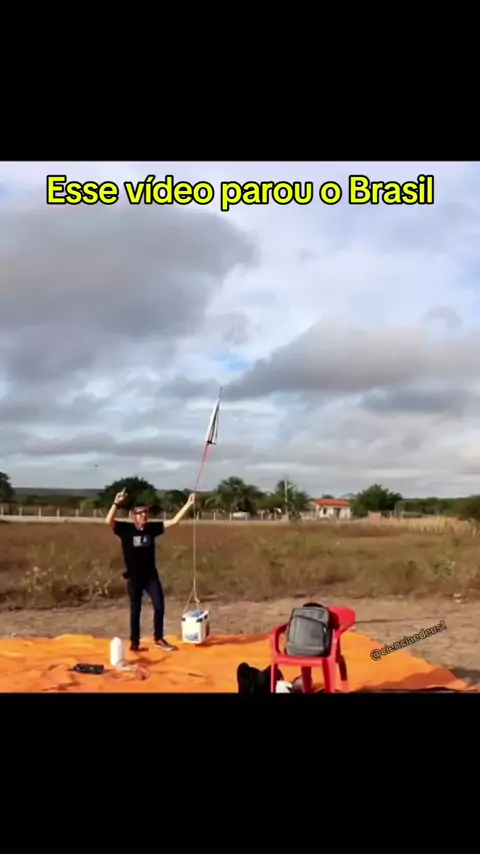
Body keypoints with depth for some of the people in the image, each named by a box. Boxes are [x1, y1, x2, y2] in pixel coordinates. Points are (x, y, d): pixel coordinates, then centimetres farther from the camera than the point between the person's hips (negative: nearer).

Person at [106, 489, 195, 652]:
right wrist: (117, 503, -37)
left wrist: (188, 504, -9)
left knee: (159, 606, 4)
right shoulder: (125, 529, -9)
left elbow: (174, 521, -2)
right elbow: (108, 521, -25)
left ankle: (159, 639, 21)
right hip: (134, 577, -3)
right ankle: (134, 643, 20)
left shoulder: (152, 528, 0)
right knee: (135, 610, 7)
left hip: (151, 575, 3)